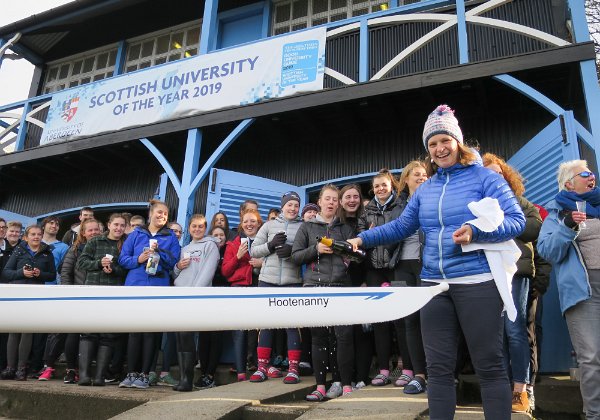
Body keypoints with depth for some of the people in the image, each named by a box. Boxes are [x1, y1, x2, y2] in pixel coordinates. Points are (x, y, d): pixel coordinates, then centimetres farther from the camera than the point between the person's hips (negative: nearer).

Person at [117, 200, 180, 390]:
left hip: (158, 290, -1)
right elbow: (123, 259, 6)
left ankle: (144, 374, 10)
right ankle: (131, 373, 12)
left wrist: (158, 251, -13)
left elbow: (173, 261, 0)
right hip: (135, 287, 1)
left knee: (151, 332, 1)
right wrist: (138, 260, -11)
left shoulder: (171, 237, 10)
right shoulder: (136, 234, 11)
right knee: (134, 331, 4)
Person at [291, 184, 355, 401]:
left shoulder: (345, 228, 17)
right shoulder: (307, 227, 12)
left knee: (344, 335, -9)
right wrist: (316, 249, -8)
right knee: (319, 337, 3)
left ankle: (346, 384, 2)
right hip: (314, 286, 0)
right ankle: (320, 386, 11)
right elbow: (295, 256, 6)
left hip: (340, 286, 1)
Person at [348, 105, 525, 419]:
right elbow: (400, 227, 18)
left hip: (477, 281, -5)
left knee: (489, 366, 5)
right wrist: (363, 239, 9)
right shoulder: (425, 189, 14)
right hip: (434, 284, 5)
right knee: (438, 367, 9)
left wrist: (476, 230, -24)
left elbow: (516, 220, -8)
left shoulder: (484, 177, -1)